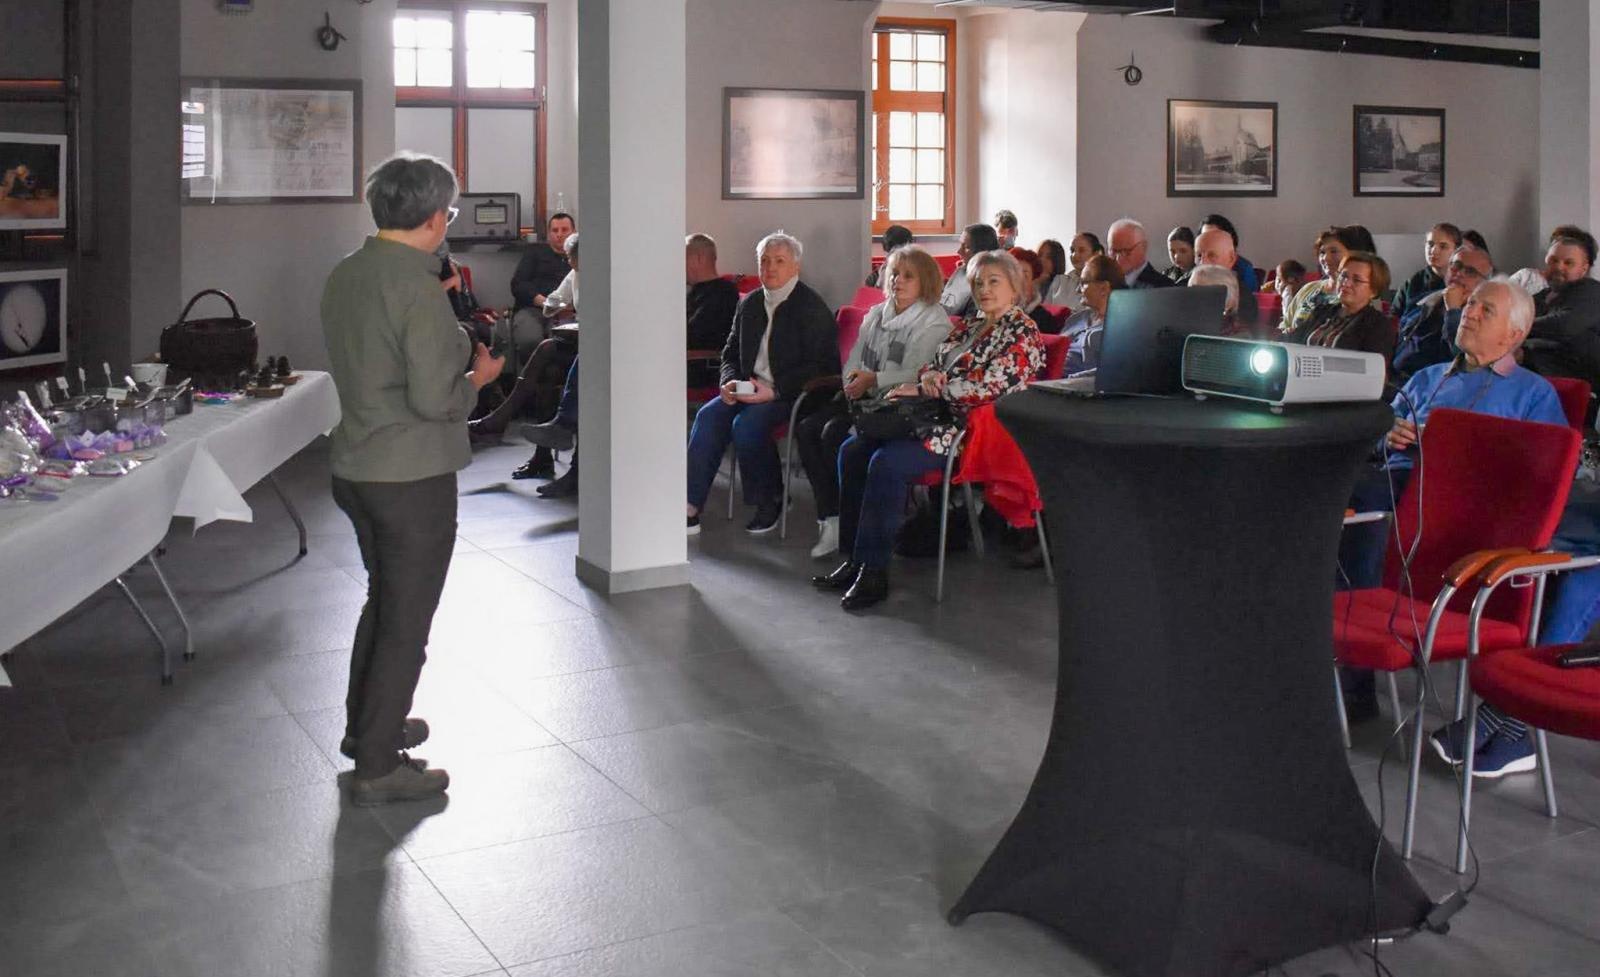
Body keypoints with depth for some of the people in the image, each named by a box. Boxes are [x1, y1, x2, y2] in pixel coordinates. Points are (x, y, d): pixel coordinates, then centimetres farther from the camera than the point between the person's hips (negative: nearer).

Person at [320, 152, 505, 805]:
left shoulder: (344, 275, 5)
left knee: (383, 599, 25)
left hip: (354, 468, 9)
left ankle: (366, 725, 39)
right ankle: (378, 768, 13)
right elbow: (432, 398, -24)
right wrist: (477, 377, -5)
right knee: (407, 621, 4)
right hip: (412, 477, -8)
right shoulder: (418, 287, -21)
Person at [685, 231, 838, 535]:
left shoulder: (812, 307, -7)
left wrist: (774, 391, -21)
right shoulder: (749, 304, 15)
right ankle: (691, 507, -22)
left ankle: (770, 502, -9)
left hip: (792, 394, -6)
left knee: (746, 424, -30)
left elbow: (820, 366, -13)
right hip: (750, 390, 6)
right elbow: (730, 353, 22)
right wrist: (730, 382, -1)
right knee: (709, 415, -19)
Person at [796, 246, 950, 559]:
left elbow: (917, 374, -14)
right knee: (807, 429, -16)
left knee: (834, 433, -27)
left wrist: (874, 379, -21)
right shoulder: (876, 315, 19)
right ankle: (829, 517, -16)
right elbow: (854, 359, 16)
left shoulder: (934, 321, -4)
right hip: (863, 397, 7)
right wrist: (852, 383, -5)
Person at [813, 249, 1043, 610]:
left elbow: (987, 388, -17)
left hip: (972, 428, -9)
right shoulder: (970, 323, 20)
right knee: (853, 450, -7)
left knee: (887, 461, -29)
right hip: (937, 417, 9)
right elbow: (934, 365, 19)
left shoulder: (1022, 333, -6)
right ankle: (853, 560, -5)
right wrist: (928, 377, -8)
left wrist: (922, 389, -13)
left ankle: (874, 572, -23)